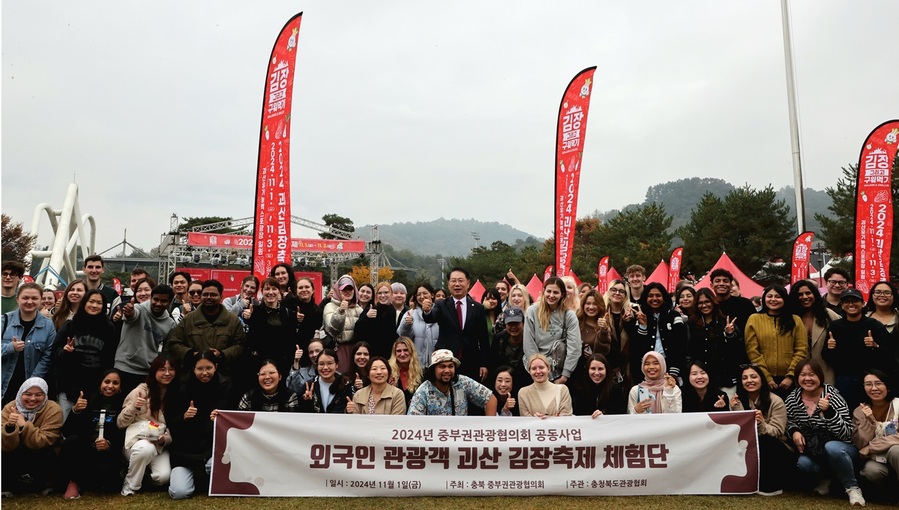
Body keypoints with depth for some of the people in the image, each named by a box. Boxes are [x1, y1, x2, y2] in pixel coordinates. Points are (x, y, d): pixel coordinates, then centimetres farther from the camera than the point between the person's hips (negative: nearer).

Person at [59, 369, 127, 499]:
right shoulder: (89, 400, 5)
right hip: (84, 451, 2)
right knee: (73, 439, -29)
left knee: (104, 471, -35)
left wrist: (110, 444, -23)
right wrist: (75, 411, -16)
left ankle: (79, 482, 0)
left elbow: (125, 436, -4)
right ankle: (73, 481, -10)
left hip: (108, 453, -2)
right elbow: (67, 432, -1)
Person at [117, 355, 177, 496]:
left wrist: (166, 439, -13)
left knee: (163, 477, -25)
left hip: (160, 445, 2)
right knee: (146, 448, -38)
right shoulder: (140, 391, -2)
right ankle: (130, 486, -12)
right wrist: (133, 407, -18)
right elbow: (120, 423, -1)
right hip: (136, 439, -2)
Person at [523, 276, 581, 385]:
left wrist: (565, 375, -17)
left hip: (559, 363, 3)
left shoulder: (569, 315, -3)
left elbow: (574, 347, -11)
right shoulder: (532, 312, -3)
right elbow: (529, 344, -6)